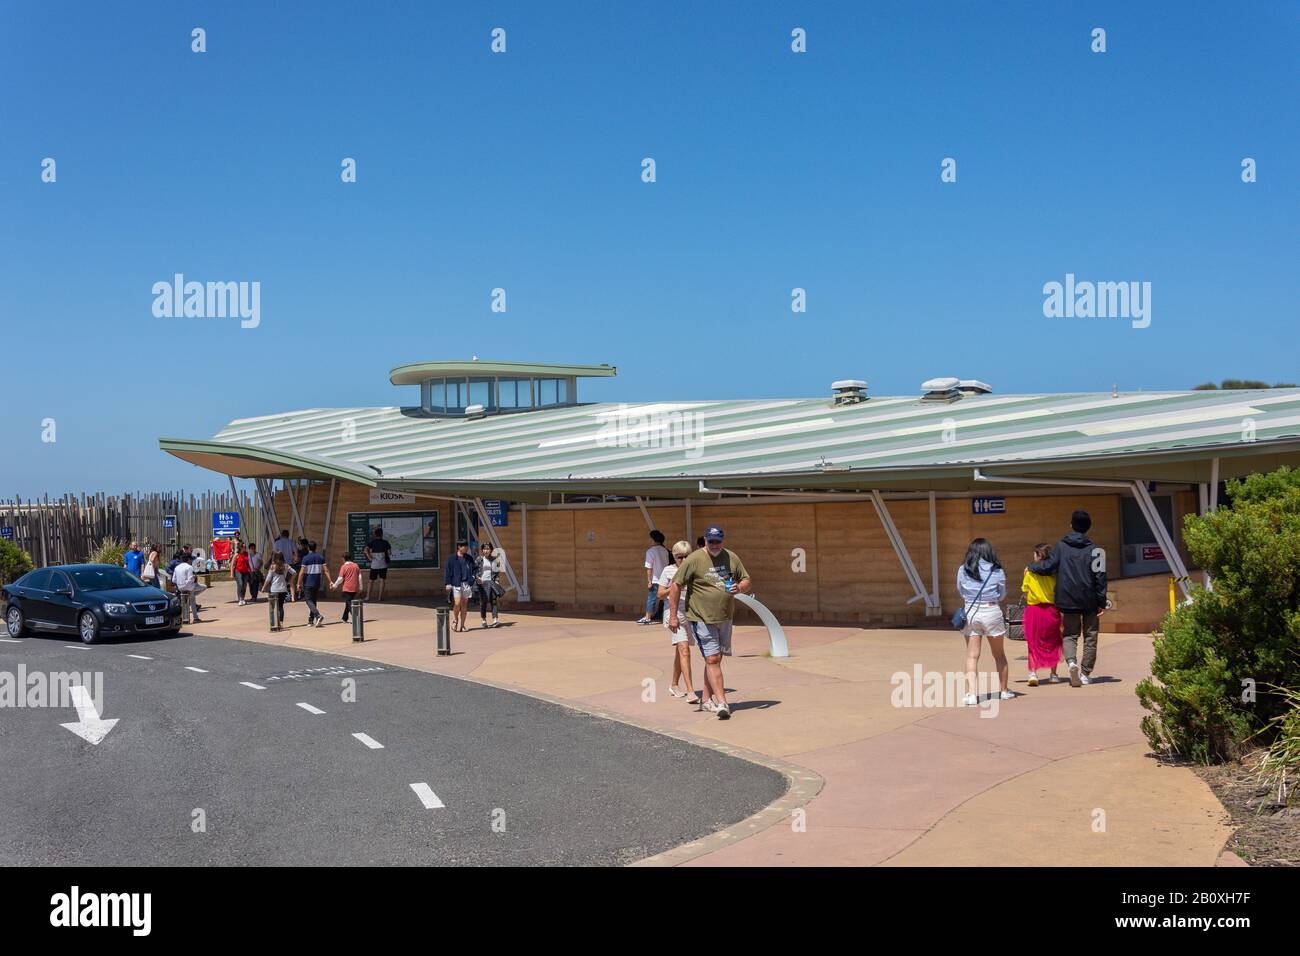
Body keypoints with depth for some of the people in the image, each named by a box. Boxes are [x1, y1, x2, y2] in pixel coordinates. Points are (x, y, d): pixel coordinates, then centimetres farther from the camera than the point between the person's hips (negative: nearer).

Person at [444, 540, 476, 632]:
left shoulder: (469, 559, 14)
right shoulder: (452, 559, 2)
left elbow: (473, 571, 18)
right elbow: (447, 571, 0)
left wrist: (473, 583, 9)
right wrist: (448, 584, -8)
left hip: (467, 584, 4)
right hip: (456, 584, -4)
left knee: (464, 604, 4)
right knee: (457, 603, -13)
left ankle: (461, 624, 11)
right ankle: (455, 620, 10)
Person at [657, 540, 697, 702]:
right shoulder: (668, 571, 1)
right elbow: (660, 594, 1)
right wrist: (673, 588, -17)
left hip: (690, 614, 4)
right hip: (674, 614, -4)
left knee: (680, 651, 15)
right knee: (684, 650, -16)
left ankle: (674, 685, 32)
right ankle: (690, 691, -21)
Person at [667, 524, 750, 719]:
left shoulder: (732, 558, 5)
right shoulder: (694, 560, -10)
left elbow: (747, 581, 14)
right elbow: (675, 586, -7)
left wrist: (739, 588, -11)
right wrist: (673, 615, -10)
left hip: (725, 618, 5)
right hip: (702, 619, -5)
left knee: (715, 659, 14)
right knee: (712, 660, -10)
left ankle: (706, 699, 27)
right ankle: (722, 703, -14)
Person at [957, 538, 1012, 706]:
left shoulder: (963, 570, -1)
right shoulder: (997, 570, -3)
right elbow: (1002, 594, 7)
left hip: (970, 612, 0)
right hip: (992, 611, 0)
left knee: (972, 656, 2)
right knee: (999, 654, 17)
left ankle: (971, 693, -11)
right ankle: (1004, 690, 29)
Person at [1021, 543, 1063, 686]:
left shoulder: (1030, 572, -6)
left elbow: (1025, 592, -2)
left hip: (1033, 609, -1)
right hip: (1051, 609, 1)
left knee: (1033, 643, 4)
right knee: (1053, 642, 16)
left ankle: (1033, 672, -12)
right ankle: (1053, 674, 20)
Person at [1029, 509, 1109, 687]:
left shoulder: (1061, 546, -1)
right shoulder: (1093, 549, -3)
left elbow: (1048, 566, -6)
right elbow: (1100, 576, -5)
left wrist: (1031, 566, 13)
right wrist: (1102, 602, -2)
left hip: (1068, 600, 1)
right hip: (1089, 601, -1)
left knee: (1070, 635, 10)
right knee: (1090, 637, 11)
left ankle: (1071, 661, -18)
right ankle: (1085, 673, 10)